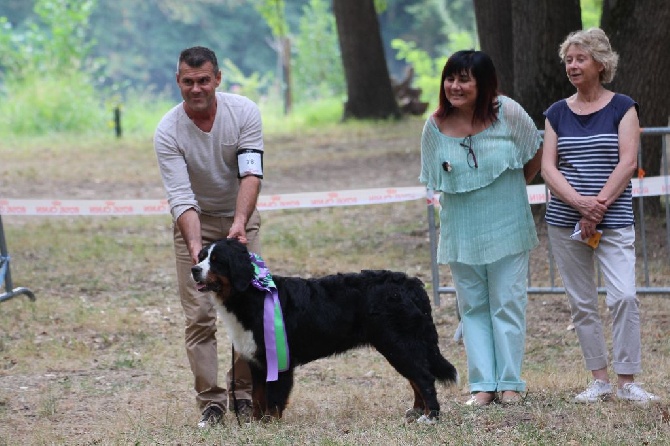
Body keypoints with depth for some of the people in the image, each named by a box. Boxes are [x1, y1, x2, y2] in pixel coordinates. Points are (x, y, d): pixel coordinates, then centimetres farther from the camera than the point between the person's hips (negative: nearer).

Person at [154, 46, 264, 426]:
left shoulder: (244, 112, -18)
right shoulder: (168, 131, -20)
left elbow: (251, 173, -26)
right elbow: (181, 197, -24)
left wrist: (240, 222, -42)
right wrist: (195, 244, -40)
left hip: (241, 217, 1)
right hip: (195, 221, -1)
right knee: (200, 315, -8)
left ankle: (243, 391, 9)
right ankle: (211, 400, -4)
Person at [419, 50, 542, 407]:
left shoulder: (507, 113, -12)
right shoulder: (436, 126, -5)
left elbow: (535, 155, 4)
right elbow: (435, 180, 7)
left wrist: (512, 189, 9)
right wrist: (467, 195, -6)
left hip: (506, 228, -2)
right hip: (460, 229, 2)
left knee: (508, 304, 1)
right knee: (472, 307, 6)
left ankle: (509, 383, 9)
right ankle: (482, 384, 11)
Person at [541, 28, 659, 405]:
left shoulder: (622, 107, 2)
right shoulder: (557, 113, 10)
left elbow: (628, 162, -6)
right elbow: (548, 167, 1)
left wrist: (599, 205, -15)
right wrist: (580, 202, -15)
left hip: (614, 219, -3)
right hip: (565, 222, 3)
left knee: (624, 296, -15)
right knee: (582, 303, 4)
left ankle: (628, 381, -8)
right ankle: (600, 380, 12)